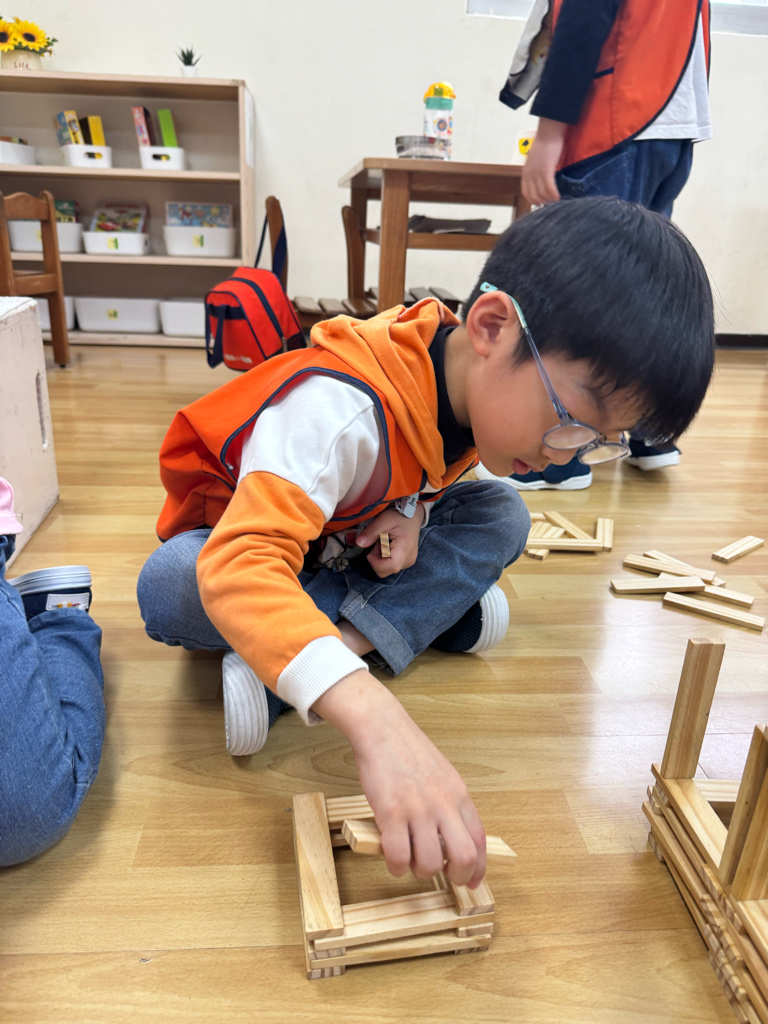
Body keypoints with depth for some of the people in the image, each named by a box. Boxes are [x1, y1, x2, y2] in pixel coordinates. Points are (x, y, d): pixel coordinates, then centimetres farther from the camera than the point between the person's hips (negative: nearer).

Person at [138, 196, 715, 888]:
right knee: (169, 588, -38)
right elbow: (237, 568, -52)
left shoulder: (474, 385, -16)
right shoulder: (340, 409, -41)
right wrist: (375, 718, -66)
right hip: (230, 537, -4)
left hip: (345, 543, 5)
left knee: (500, 516, -15)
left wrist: (411, 509, -20)